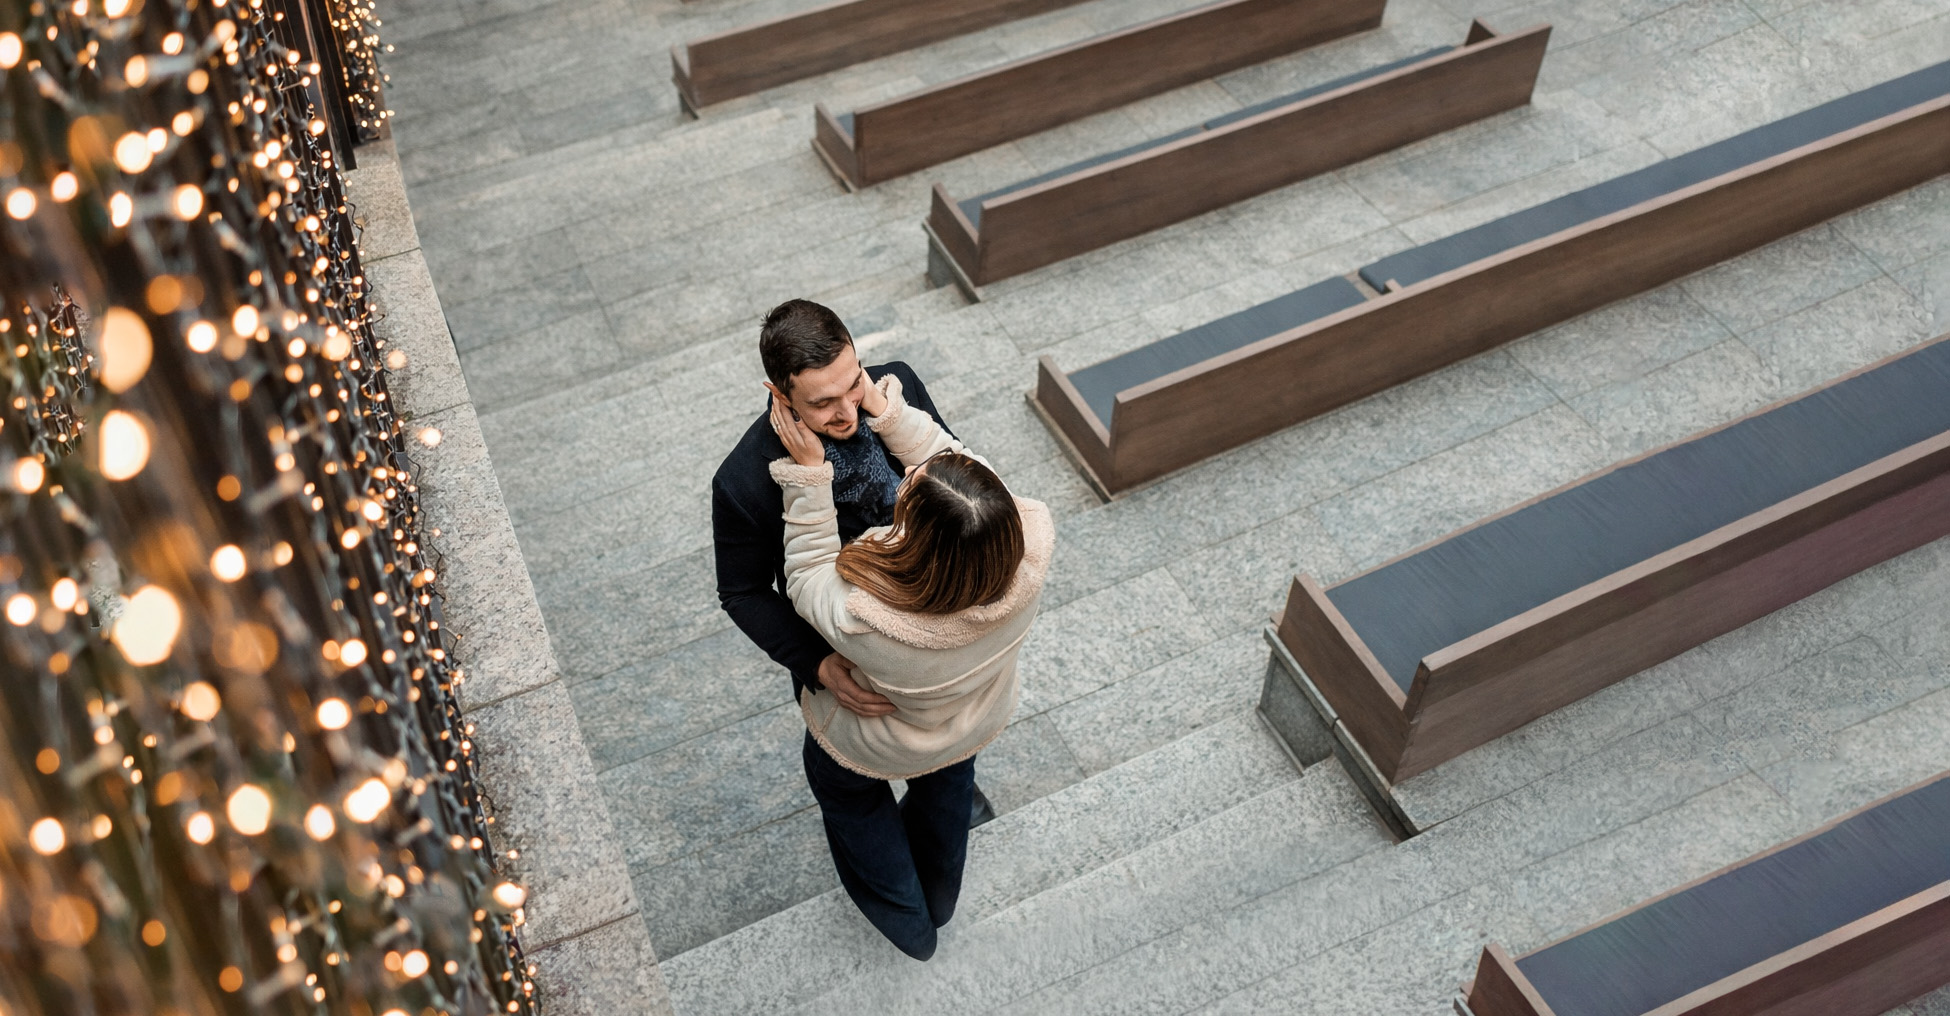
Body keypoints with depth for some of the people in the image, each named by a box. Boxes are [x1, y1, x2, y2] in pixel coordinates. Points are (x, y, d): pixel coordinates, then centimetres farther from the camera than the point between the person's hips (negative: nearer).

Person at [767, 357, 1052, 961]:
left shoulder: (861, 615, -48)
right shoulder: (1032, 543, -40)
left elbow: (808, 578, -25)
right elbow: (947, 456, -23)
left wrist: (808, 471, -27)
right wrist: (882, 406, -23)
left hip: (871, 750, -3)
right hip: (974, 727, 4)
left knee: (854, 801, 34)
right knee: (945, 793, 38)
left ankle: (909, 927, 60)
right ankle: (940, 900, 70)